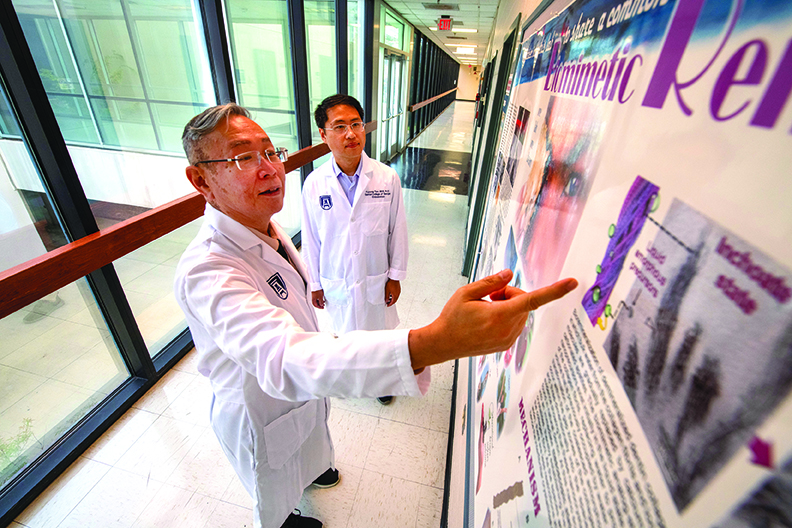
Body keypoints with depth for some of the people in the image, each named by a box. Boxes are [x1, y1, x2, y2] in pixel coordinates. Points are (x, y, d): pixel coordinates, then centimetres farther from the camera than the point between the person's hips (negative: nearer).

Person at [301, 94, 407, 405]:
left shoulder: (387, 178, -15)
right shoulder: (314, 183, -13)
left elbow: (397, 229, -7)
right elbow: (311, 238, -5)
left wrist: (396, 277, -3)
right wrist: (315, 284, 1)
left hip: (376, 277, 0)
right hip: (335, 280, 1)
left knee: (379, 331, 21)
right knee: (343, 329, 24)